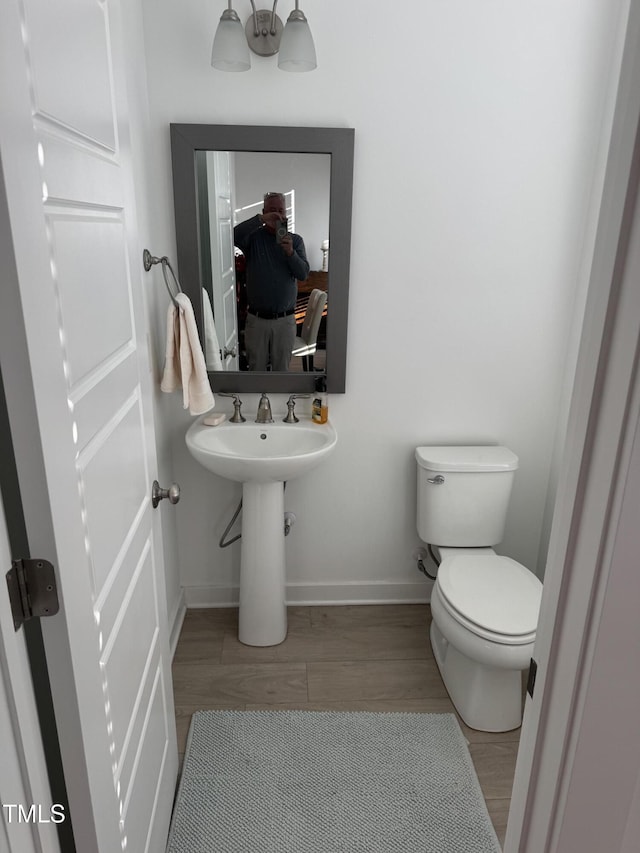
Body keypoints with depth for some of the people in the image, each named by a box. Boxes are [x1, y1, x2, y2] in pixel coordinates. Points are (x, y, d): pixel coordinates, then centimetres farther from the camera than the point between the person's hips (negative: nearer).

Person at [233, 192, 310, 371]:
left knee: (282, 368, 12)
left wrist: (290, 252, -22)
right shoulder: (253, 237, -2)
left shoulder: (296, 240, 3)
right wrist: (260, 219, -28)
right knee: (256, 368, 10)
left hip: (285, 319, 1)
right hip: (256, 319, -1)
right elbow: (234, 236, -23)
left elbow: (303, 274, -7)